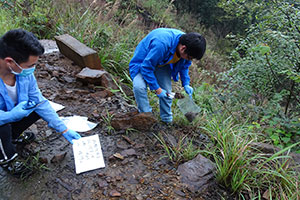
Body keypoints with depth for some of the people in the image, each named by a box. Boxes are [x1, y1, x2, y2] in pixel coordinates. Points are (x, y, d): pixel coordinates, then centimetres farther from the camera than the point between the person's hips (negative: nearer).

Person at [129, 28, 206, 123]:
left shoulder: (187, 43, -19)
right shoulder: (161, 44, -44)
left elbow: (184, 65, 3)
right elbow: (146, 67, -33)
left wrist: (186, 84, -8)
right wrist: (157, 89, -29)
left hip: (162, 65, 6)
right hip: (143, 63, -5)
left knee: (167, 92, -4)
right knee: (139, 87, -29)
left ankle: (167, 120, 17)